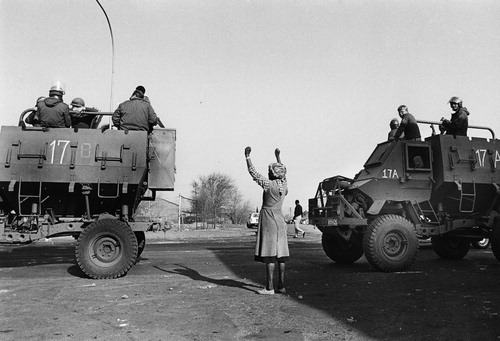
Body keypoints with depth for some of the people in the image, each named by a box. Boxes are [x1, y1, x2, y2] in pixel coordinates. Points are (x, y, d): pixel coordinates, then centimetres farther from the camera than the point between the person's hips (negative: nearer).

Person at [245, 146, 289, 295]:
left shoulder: (269, 184, -12)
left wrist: (247, 155, 2)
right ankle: (281, 286, 12)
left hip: (268, 218, -7)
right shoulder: (284, 185, 6)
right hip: (280, 219, 7)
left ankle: (269, 287, -6)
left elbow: (252, 172, -8)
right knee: (280, 253, 8)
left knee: (269, 254, -7)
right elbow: (283, 173, 27)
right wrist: (278, 157, 38)